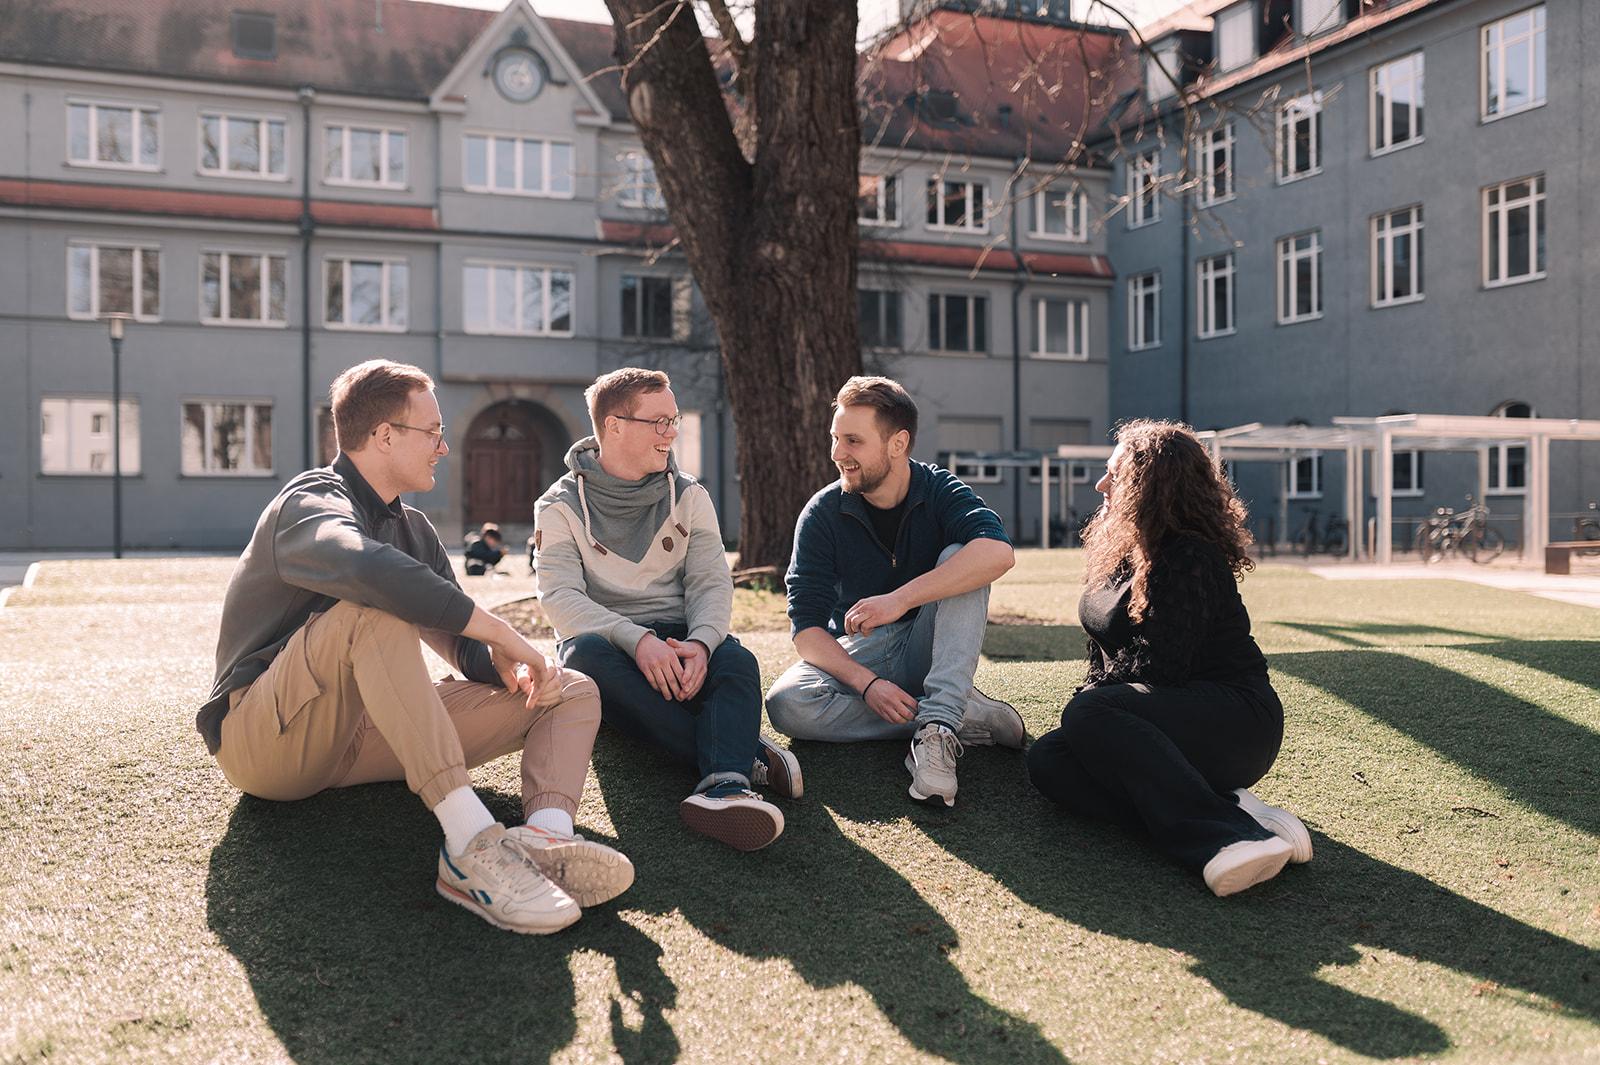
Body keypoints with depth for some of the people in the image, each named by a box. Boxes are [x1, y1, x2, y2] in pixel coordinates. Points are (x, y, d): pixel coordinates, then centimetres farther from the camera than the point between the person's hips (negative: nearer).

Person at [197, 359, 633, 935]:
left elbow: (461, 645, 13)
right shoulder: (310, 503, -11)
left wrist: (501, 663, -11)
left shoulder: (413, 528, 16)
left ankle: (545, 834, -37)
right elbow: (366, 567, -36)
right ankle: (471, 842, -46)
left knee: (572, 691, -3)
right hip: (262, 741, -8)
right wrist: (500, 631, -31)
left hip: (361, 738, 8)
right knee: (372, 610, -36)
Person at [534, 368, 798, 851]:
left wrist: (700, 643, -23)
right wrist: (637, 639, -30)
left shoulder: (688, 496, 10)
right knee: (584, 653, -36)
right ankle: (747, 755, -38)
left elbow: (711, 582, 0)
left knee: (737, 661, -30)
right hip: (605, 639, -2)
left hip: (677, 643, 2)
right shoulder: (561, 506, 1)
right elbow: (560, 597, -13)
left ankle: (726, 785, -59)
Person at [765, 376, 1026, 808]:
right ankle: (965, 716, -25)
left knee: (959, 557, -25)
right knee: (786, 704, -30)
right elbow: (806, 628, -12)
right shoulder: (822, 514, -7)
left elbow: (998, 552, -31)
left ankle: (939, 728, -36)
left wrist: (900, 599, -38)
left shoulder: (939, 490, -9)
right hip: (857, 656, 1)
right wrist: (866, 683, -30)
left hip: (926, 651, -1)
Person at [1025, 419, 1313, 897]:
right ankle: (1223, 809, -26)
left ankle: (1225, 834, -41)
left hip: (1233, 720, -9)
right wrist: (1097, 696, 2)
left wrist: (1092, 700, -8)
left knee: (1088, 714, -33)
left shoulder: (1190, 559, -14)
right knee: (1047, 759, -15)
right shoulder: (1123, 553, 16)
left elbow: (1159, 667, -20)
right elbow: (1105, 654, 20)